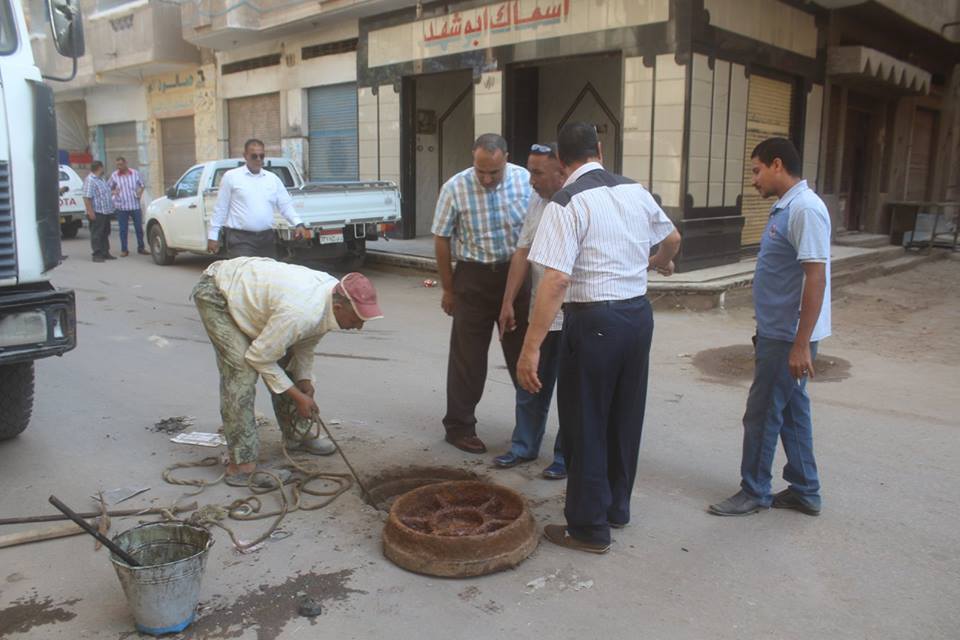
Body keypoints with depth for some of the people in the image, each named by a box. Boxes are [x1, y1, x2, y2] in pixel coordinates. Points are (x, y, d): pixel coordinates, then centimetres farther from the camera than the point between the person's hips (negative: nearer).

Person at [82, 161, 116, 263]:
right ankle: (97, 255, -1)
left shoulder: (101, 179, 16)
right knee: (96, 234, -4)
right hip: (97, 213, -10)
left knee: (105, 234, 14)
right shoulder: (90, 180, -15)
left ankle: (105, 253, 21)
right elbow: (87, 198, -21)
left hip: (106, 212, 10)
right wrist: (90, 212, -24)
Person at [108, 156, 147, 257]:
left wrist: (140, 193, -5)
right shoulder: (114, 175, 1)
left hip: (135, 205, 1)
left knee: (139, 227, 5)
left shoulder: (135, 173, 3)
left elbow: (142, 185, 14)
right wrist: (113, 192, -12)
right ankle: (124, 250, 11)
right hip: (121, 206, -1)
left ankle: (141, 248, 18)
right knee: (123, 229, 3)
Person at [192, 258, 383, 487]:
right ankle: (241, 466, -13)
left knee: (286, 363, 9)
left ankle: (295, 436, 25)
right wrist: (298, 396, -19)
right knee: (242, 372, -18)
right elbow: (259, 357, -26)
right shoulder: (300, 312, -40)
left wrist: (305, 381, -6)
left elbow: (306, 342, 5)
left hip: (249, 286, 9)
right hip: (216, 294, -9)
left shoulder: (335, 293, -13)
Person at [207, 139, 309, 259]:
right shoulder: (231, 177, 3)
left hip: (267, 238, 4)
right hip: (240, 239, -4)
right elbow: (220, 208, 4)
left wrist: (298, 224, -6)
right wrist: (212, 236, 1)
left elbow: (286, 205, 11)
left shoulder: (272, 178, 13)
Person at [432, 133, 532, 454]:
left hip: (517, 273, 2)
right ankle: (459, 426, 18)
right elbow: (441, 239, -3)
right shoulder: (455, 188, -12)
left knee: (523, 352, 11)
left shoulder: (525, 181, -7)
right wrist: (448, 289, 0)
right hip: (474, 277, -2)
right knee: (468, 356, 4)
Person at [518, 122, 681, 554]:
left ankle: (589, 528, 18)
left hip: (594, 320, -7)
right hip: (638, 312, 7)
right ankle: (616, 506, 37)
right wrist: (660, 261, 47)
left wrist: (531, 348, -22)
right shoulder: (635, 191, 7)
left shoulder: (566, 204, -14)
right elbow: (673, 238, 24)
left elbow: (555, 280, -23)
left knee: (585, 423, 6)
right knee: (625, 415, 20)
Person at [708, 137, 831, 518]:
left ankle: (754, 493, 17)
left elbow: (816, 278, -24)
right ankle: (804, 492, 28)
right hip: (778, 332, 10)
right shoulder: (784, 208, 11)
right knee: (791, 411, 16)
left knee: (762, 414, 1)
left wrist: (801, 344, -24)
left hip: (789, 338, -10)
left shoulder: (805, 209, -20)